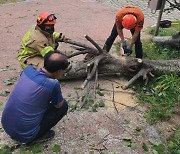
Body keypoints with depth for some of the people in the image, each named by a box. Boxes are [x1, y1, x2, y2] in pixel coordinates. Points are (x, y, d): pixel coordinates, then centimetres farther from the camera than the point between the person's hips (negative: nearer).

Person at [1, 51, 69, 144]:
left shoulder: (28, 69, -4)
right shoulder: (52, 85, -22)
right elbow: (58, 105, -1)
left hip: (6, 126, 6)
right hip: (25, 135, -6)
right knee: (63, 105, 2)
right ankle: (39, 136, 8)